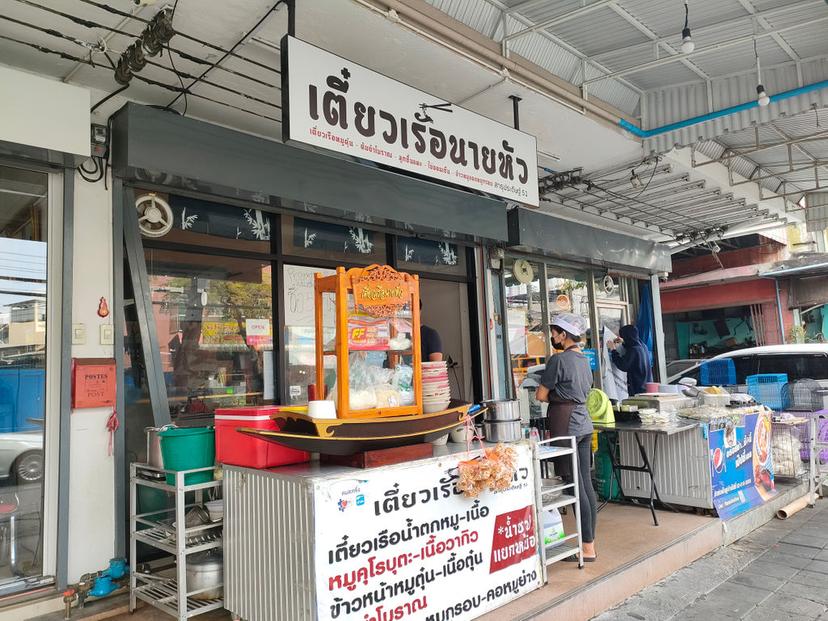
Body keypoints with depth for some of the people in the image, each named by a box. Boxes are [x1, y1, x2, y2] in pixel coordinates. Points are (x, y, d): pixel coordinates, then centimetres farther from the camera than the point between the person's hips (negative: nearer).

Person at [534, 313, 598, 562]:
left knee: (575, 488, -2)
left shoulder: (558, 359, -13)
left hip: (565, 426, -8)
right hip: (584, 424, 9)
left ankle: (587, 548, 4)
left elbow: (540, 395, -10)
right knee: (587, 484, 10)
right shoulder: (584, 360, 12)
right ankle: (590, 542, 18)